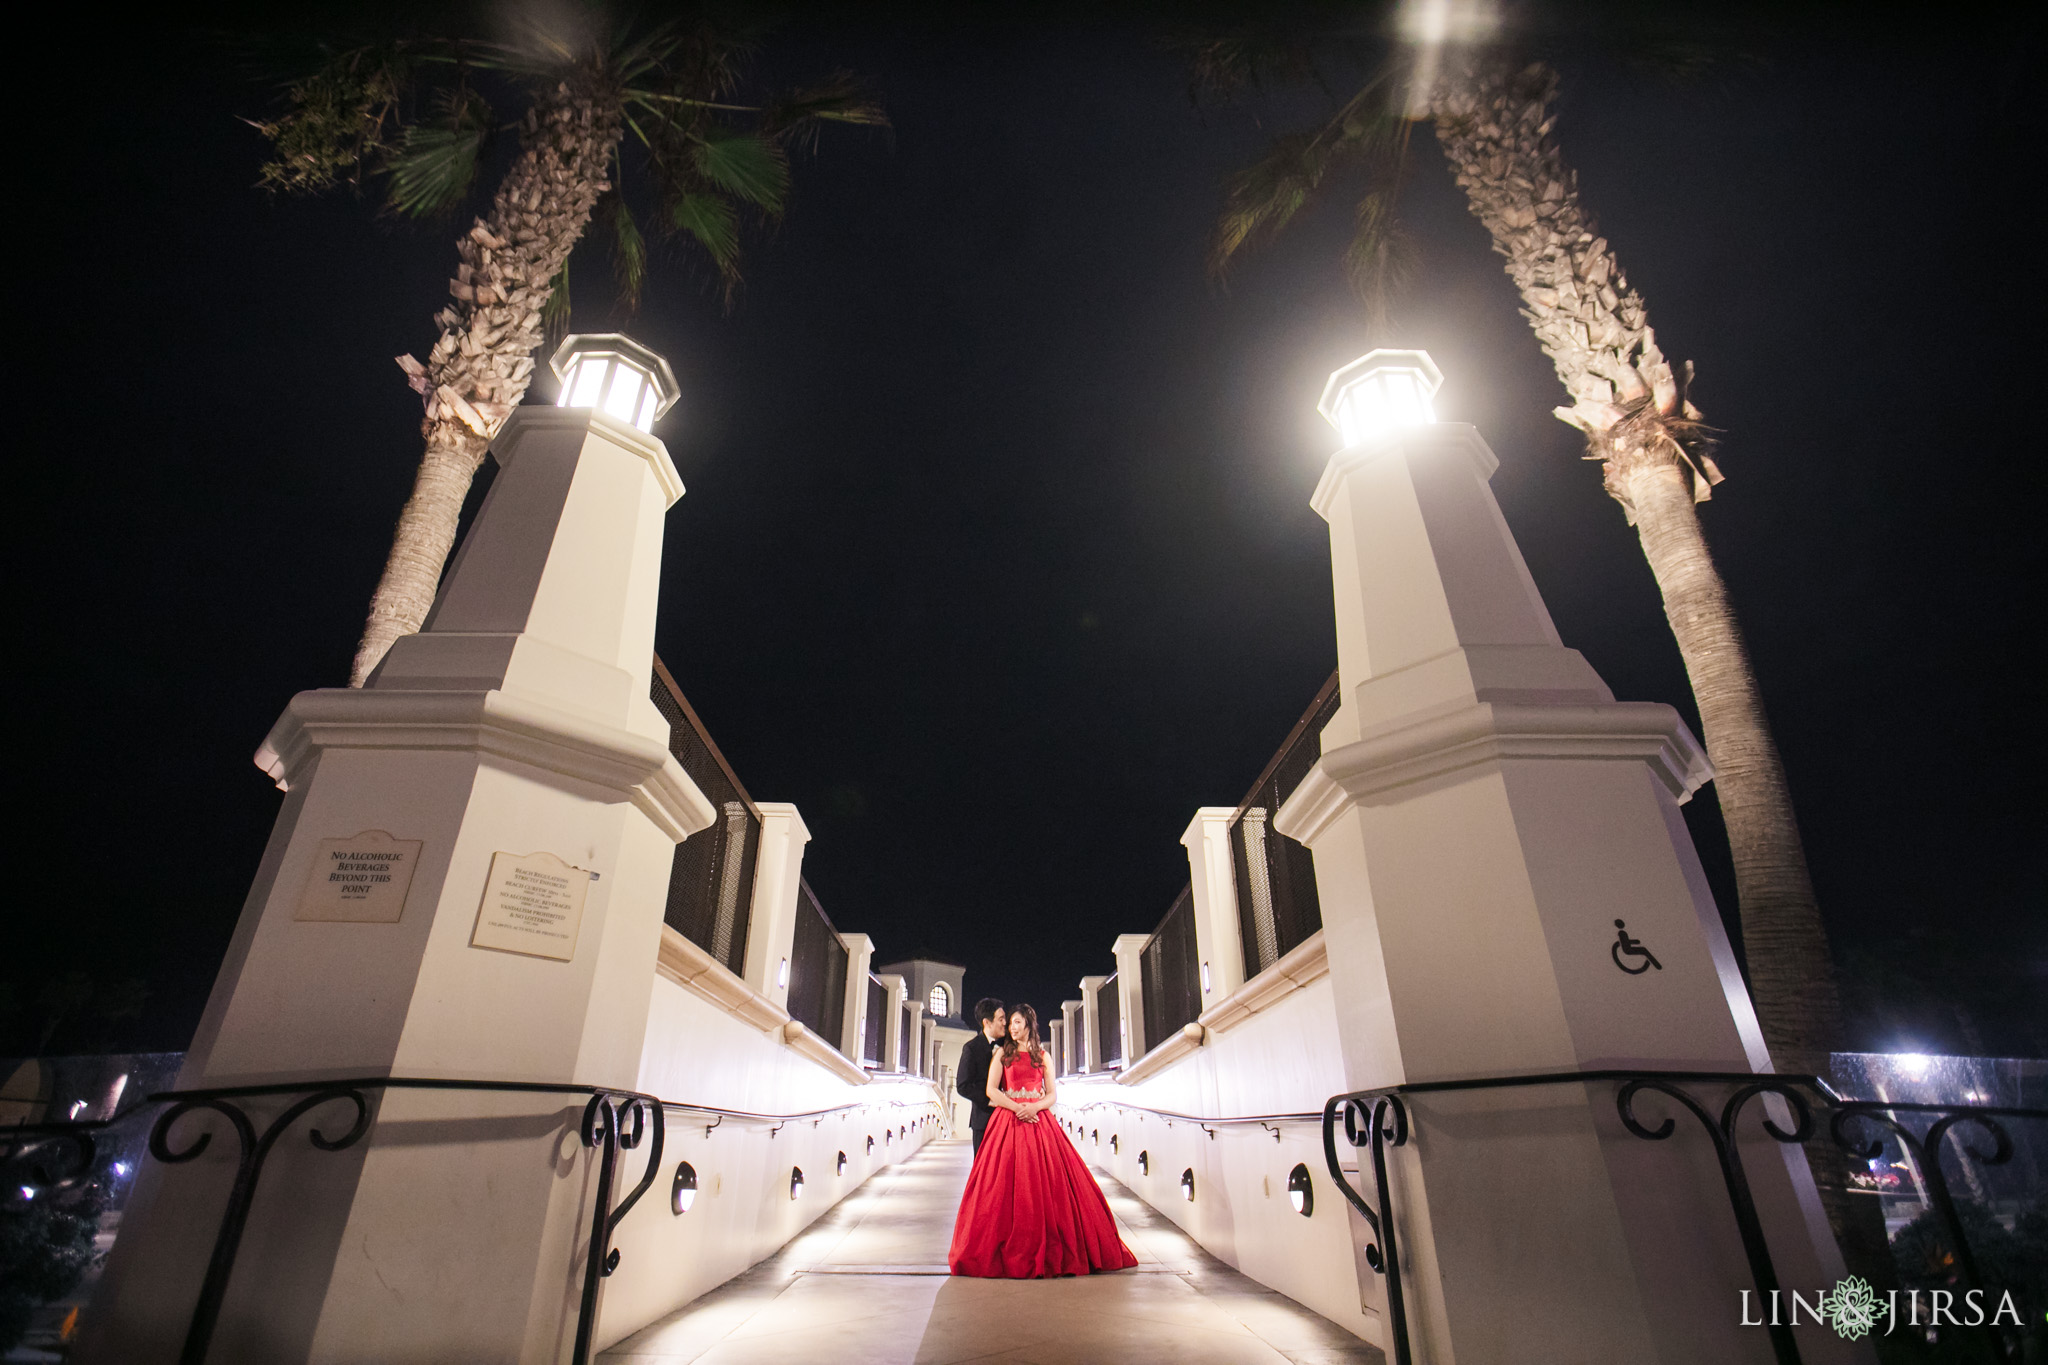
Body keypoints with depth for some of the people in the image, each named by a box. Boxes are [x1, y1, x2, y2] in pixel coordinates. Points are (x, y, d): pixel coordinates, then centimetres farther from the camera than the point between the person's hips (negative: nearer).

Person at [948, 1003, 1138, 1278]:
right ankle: (1011, 1252, 3)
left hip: (1039, 1122, 2)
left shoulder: (1042, 1056, 12)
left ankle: (1049, 1249, 6)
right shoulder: (1002, 1053, 8)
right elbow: (991, 1090, 0)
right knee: (1009, 1185, -6)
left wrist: (1034, 1107, -11)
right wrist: (1017, 1107, -13)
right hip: (1009, 1122, -2)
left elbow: (1052, 1094, 9)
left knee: (1047, 1183, -4)